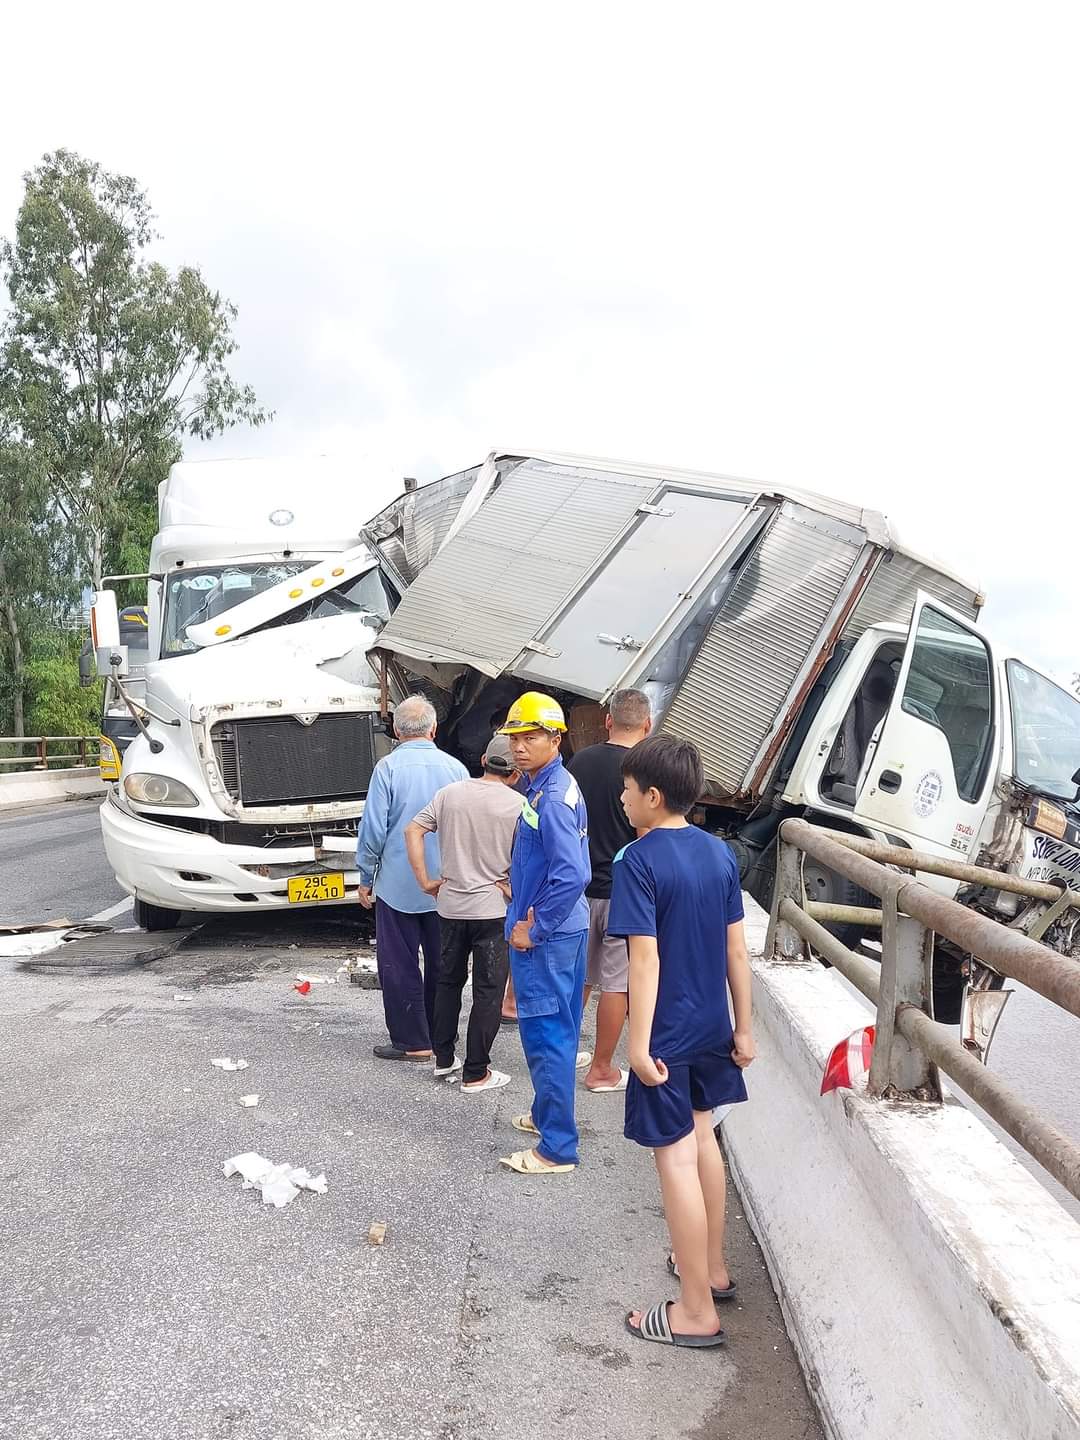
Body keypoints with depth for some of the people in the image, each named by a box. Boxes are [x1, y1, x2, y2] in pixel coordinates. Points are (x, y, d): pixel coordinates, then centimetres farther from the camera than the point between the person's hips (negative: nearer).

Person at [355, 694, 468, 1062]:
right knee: (441, 963, 15)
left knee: (399, 966, 6)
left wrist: (366, 878, 1)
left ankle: (412, 1042, 8)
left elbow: (373, 829, -10)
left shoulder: (388, 767, -10)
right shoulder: (455, 768, 0)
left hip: (398, 884, -4)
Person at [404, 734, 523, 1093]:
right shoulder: (518, 805, -10)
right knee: (488, 992, 5)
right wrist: (513, 888, -1)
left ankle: (443, 1059, 27)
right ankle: (476, 1074, 9)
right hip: (492, 910, -4)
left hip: (450, 905, 4)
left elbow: (413, 831, -1)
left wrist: (425, 881, 1)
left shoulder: (451, 793, 1)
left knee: (448, 981, 20)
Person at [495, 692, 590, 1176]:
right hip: (560, 929, 10)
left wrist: (533, 929, -20)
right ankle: (547, 1114, 36)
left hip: (544, 937, -10)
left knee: (546, 1036, -4)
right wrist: (529, 911, 18)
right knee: (556, 1031, 21)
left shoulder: (551, 798, -21)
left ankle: (557, 1148, 3)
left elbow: (572, 874, -29)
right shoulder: (551, 786, 10)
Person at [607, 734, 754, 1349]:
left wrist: (639, 1044, -18)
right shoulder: (720, 854, 2)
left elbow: (646, 960, -22)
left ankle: (697, 1311, 9)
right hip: (711, 1027, 7)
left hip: (668, 1033, -7)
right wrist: (744, 1027, 12)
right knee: (702, 1137, 23)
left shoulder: (638, 862, -18)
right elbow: (737, 950, 5)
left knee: (677, 1159, 0)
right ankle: (713, 1267, 37)